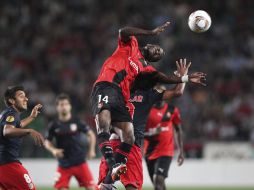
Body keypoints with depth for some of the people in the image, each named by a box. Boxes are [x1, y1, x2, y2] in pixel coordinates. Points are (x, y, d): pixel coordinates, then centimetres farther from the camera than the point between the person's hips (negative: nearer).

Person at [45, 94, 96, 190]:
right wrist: (53, 150, -12)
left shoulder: (77, 122, -3)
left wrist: (91, 150, -1)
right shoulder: (54, 125, -1)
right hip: (64, 164, 1)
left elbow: (91, 134, 7)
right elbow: (47, 142, 8)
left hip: (80, 161, -1)